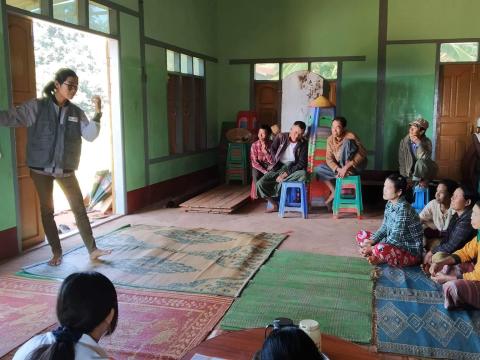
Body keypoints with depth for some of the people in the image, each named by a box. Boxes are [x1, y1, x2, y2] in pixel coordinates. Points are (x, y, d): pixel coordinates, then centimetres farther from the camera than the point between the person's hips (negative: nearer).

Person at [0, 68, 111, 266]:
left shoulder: (76, 112, 3)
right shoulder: (37, 106, -5)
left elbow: (90, 135, -5)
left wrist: (97, 113, -16)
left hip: (66, 170, 2)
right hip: (41, 169, -2)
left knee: (79, 208, 3)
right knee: (47, 210, 7)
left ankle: (92, 249, 10)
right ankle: (56, 252, 20)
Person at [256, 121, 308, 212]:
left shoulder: (303, 144, -7)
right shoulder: (281, 137, -4)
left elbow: (302, 163, -13)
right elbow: (273, 150, 12)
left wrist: (285, 174, -23)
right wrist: (275, 164, 3)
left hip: (292, 169, -1)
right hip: (277, 168, 1)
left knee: (303, 174, -36)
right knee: (260, 184, -22)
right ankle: (275, 204, 1)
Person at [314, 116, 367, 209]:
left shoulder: (350, 136, -19)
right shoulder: (330, 139, -3)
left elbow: (363, 153, -28)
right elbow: (329, 158, -5)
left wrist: (346, 167, -36)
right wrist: (338, 169, -25)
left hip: (356, 166, -6)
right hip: (340, 167, 6)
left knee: (347, 142, -29)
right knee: (319, 169, -10)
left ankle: (348, 171, -21)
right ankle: (334, 191, -4)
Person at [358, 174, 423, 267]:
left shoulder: (403, 209, -25)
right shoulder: (389, 204, 2)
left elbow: (395, 238, -25)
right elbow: (384, 228, 8)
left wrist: (372, 249, -20)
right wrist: (370, 241, -7)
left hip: (411, 253, -9)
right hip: (395, 246, 9)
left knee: (381, 248, -37)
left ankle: (379, 259, -5)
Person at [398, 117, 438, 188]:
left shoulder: (427, 142, -15)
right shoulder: (404, 141, -9)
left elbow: (425, 159, -28)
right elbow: (401, 162, -4)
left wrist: (419, 144, -34)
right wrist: (405, 177, -10)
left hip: (426, 171, -2)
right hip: (411, 172, 3)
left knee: (420, 162, -34)